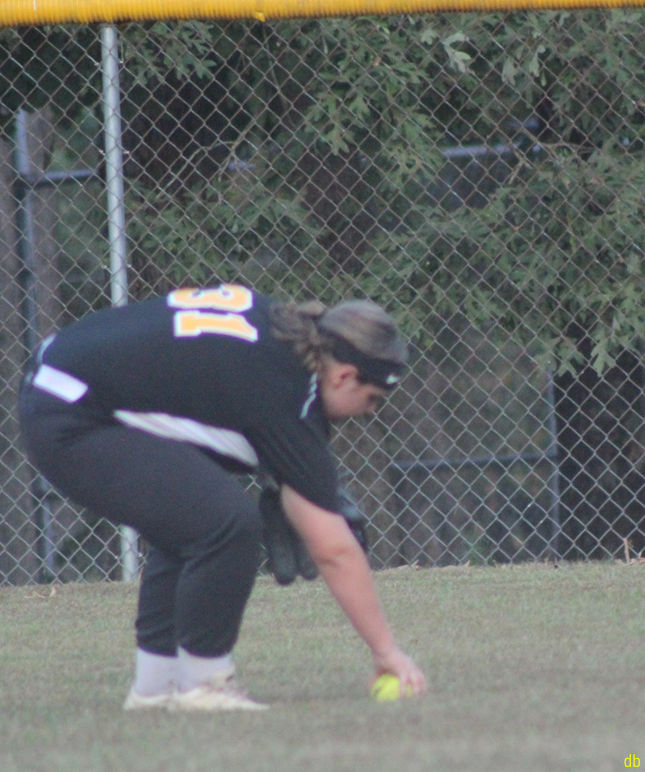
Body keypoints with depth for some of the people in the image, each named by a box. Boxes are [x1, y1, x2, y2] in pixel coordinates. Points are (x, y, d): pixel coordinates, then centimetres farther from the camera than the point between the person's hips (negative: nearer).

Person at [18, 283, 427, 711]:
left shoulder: (272, 319, 8)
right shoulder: (287, 396, -15)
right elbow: (333, 550, -12)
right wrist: (386, 650, -6)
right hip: (71, 428, -11)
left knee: (189, 522, 20)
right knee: (228, 519, -19)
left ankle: (155, 683, 21)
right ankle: (201, 683, -6)